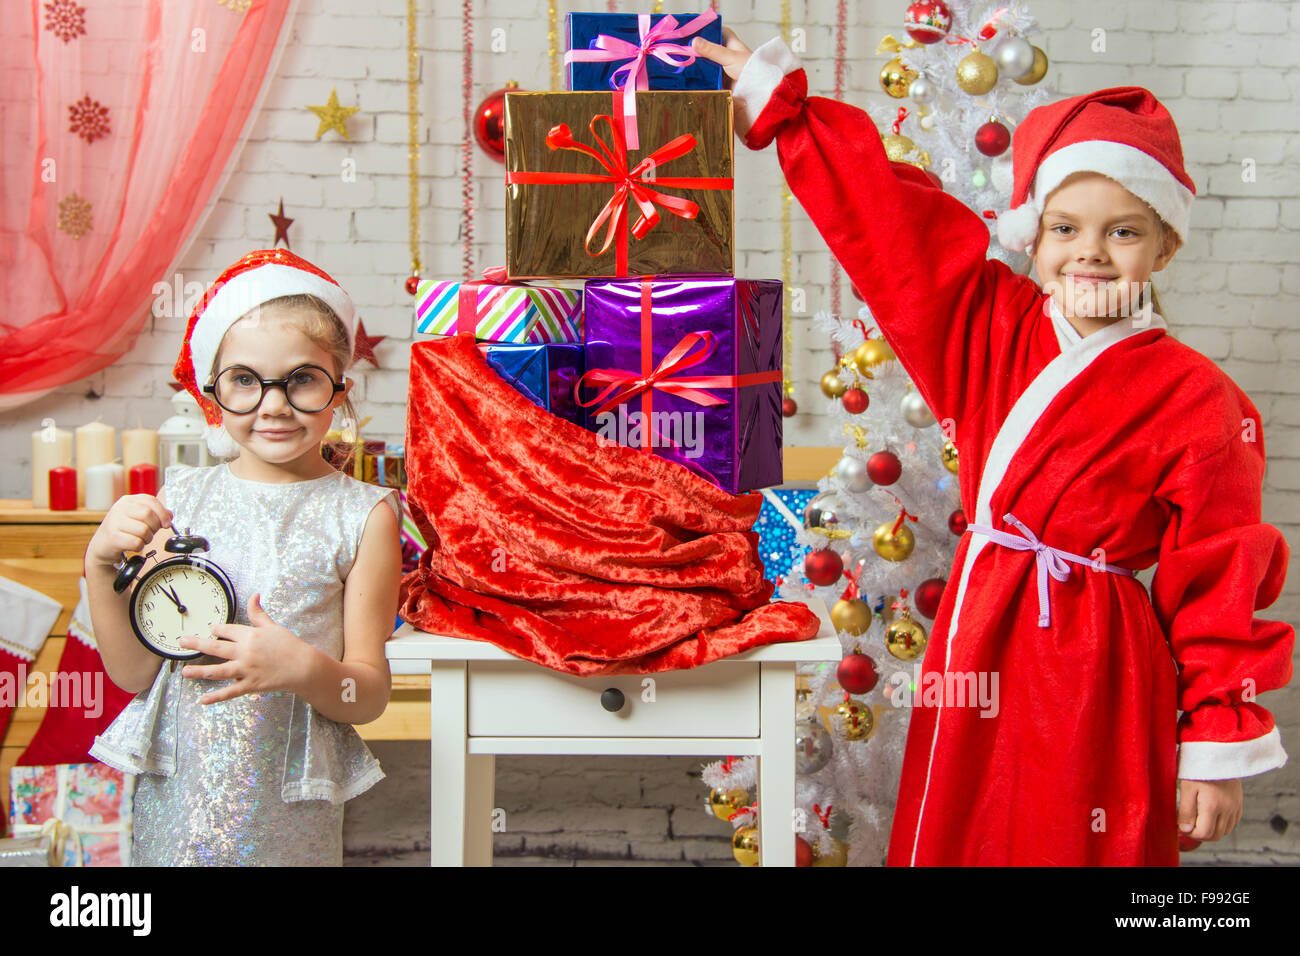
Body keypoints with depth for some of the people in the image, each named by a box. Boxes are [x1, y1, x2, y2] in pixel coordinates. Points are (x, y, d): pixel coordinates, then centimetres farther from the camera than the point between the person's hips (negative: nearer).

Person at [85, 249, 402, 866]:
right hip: (171, 800, 2)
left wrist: (304, 668, -25)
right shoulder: (181, 499, 0)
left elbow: (370, 695, -6)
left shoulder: (361, 515, -7)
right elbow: (133, 673, 0)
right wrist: (102, 565, -12)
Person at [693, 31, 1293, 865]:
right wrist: (775, 100, 11)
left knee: (1075, 841, 4)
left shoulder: (1195, 400, -8)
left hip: (1091, 672, -4)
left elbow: (1216, 585, -6)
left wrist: (1219, 747, -5)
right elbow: (886, 216, 7)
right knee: (950, 840, 12)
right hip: (973, 646, 5)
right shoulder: (993, 330, 4)